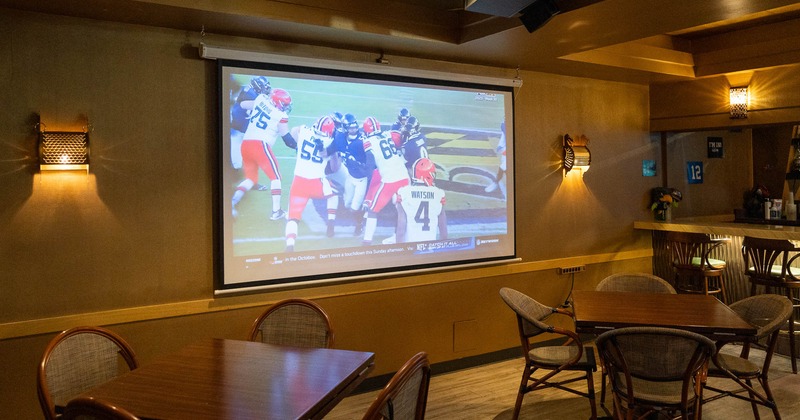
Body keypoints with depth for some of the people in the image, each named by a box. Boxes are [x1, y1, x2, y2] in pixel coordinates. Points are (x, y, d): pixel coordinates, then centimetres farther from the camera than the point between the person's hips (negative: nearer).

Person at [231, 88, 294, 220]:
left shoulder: (261, 99, 11)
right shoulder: (281, 116, -4)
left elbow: (243, 104, 27)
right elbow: (287, 138, 5)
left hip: (245, 144, 7)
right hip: (260, 145, -7)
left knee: (250, 178, 18)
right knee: (275, 177, 6)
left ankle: (232, 201, -1)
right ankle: (276, 211, 3)